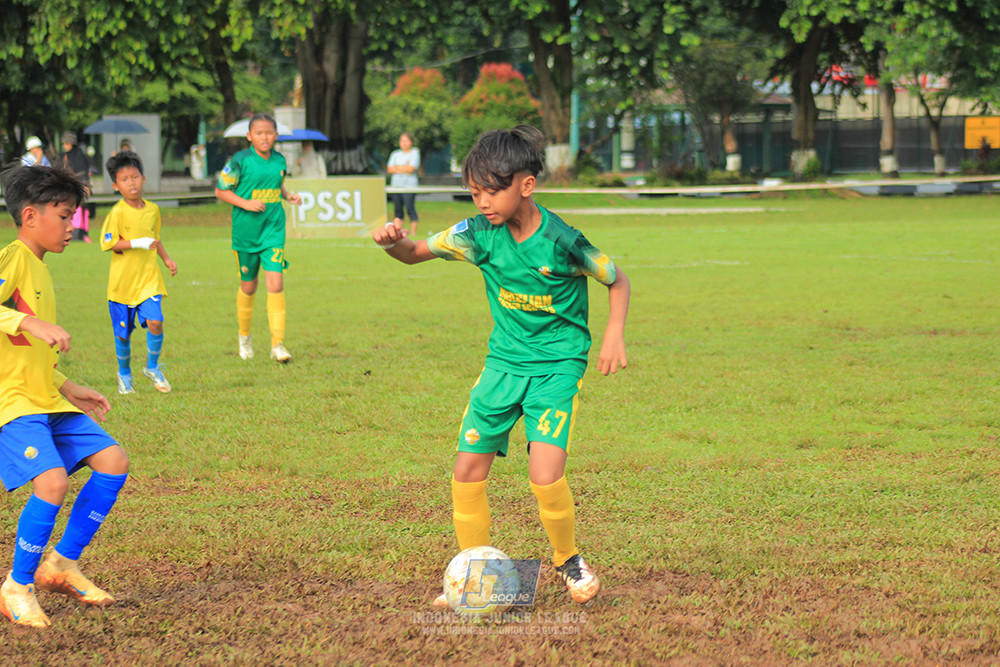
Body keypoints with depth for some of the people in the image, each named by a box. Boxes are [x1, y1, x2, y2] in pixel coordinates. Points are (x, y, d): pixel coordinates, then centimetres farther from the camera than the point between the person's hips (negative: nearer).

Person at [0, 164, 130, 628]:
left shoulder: (39, 269, 19)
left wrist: (70, 390, 24)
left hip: (47, 401, 9)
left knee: (113, 461, 0)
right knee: (52, 480, -25)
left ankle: (62, 564, 10)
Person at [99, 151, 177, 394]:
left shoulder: (152, 210, 6)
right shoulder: (117, 212, -12)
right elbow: (109, 243, -15)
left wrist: (166, 258, 10)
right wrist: (137, 243, -23)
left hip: (148, 279, 3)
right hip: (122, 280, -3)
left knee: (155, 321, -15)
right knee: (123, 332, 6)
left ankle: (152, 367, 9)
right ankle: (124, 373, 29)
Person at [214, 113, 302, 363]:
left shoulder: (280, 161, 4)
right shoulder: (241, 161, -9)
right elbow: (221, 190, -4)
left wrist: (288, 195, 2)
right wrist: (246, 203, -17)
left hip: (273, 230, 2)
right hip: (245, 231, -2)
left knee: (275, 284, -11)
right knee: (248, 286, 11)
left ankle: (277, 343, -10)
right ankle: (244, 336, 34)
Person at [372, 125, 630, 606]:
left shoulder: (560, 241, -18)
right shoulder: (481, 234, -7)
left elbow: (617, 280, -3)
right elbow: (415, 253, -1)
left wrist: (614, 335, -15)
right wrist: (393, 242, -24)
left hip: (557, 365, -5)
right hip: (503, 363, 5)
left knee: (545, 476, -20)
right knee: (467, 471, 0)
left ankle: (568, 560, 7)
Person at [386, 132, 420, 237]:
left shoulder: (415, 154, 2)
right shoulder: (395, 154, 15)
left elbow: (411, 169, -11)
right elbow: (389, 169, 5)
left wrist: (397, 167, -1)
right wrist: (404, 168, -6)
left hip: (409, 185, -5)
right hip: (396, 185, 5)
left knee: (410, 208, -12)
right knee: (398, 209, 2)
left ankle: (413, 231, -10)